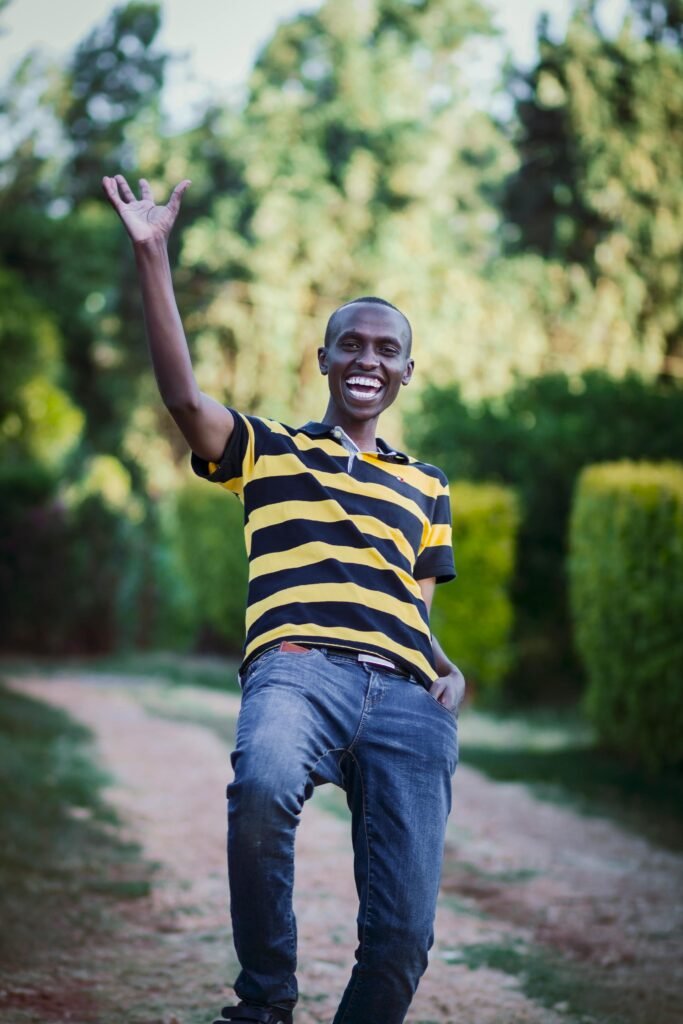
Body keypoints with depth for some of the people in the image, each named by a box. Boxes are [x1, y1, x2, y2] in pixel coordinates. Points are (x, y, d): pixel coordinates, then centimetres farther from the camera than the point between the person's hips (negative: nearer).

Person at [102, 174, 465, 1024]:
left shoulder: (425, 489, 29)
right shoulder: (270, 452, 21)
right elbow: (183, 395, 3)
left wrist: (449, 671, 3)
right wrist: (152, 257, -1)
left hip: (406, 696, 3)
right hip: (299, 668, -3)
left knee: (401, 940, -12)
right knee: (263, 786, -39)